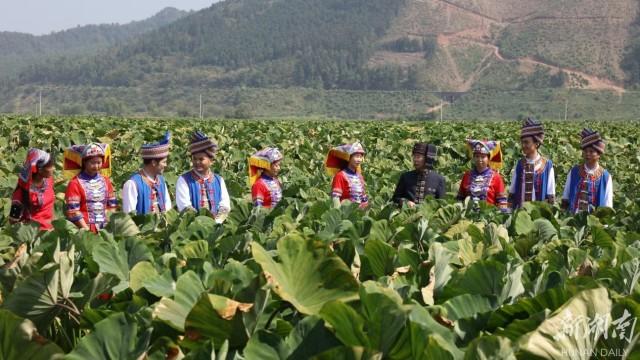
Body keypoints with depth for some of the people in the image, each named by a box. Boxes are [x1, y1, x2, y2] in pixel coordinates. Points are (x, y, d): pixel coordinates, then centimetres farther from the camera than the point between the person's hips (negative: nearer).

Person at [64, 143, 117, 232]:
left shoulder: (106, 181, 14)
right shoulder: (75, 183, -3)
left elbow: (112, 206, 16)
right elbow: (73, 211, -7)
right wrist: (87, 231, -13)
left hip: (105, 230, 5)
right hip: (85, 231, -5)